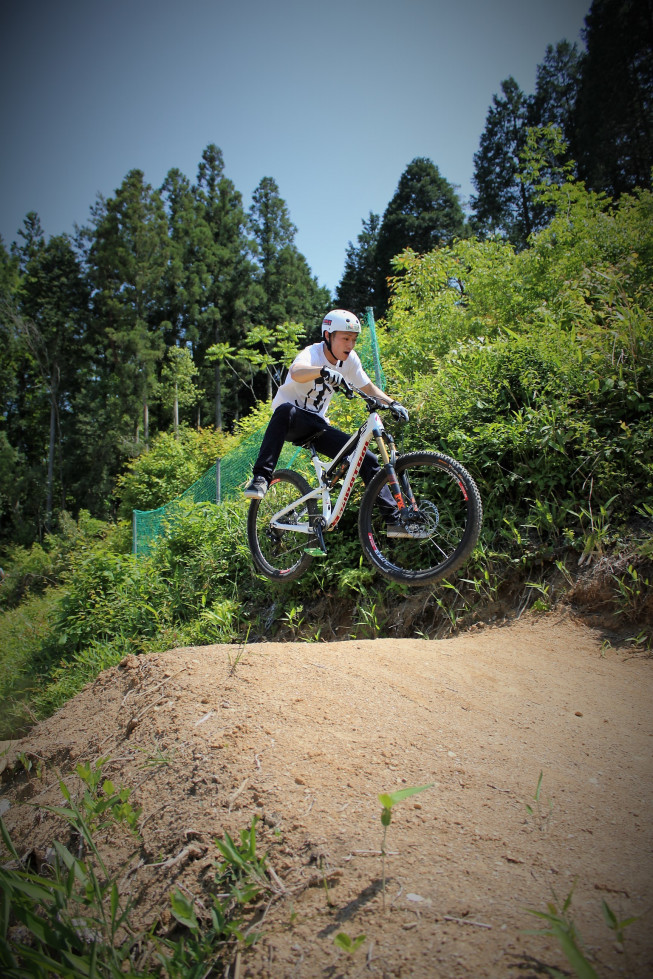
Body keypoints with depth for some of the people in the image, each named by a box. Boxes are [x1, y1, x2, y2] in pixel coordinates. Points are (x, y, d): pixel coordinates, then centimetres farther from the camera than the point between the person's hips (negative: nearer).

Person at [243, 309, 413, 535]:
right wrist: (324, 371, -63)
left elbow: (368, 387, 12)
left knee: (367, 459, -6)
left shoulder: (350, 359, -1)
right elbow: (296, 372, -44)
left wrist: (392, 403, -5)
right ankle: (261, 478, -37)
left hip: (317, 424, 6)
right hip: (293, 422, -6)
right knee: (285, 410, -42)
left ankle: (393, 519, 3)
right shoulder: (312, 353, -20)